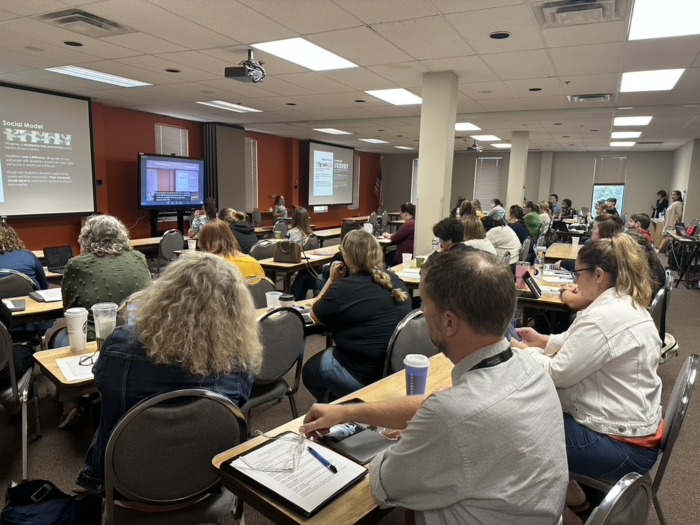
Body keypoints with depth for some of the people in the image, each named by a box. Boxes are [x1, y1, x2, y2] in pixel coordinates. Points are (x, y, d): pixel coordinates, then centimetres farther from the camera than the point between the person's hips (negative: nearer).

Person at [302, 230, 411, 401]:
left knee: (309, 370, 23)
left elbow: (315, 316, -1)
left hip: (362, 377, -7)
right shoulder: (395, 281, 1)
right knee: (323, 358, 30)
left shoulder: (344, 288, -18)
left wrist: (332, 281, 2)